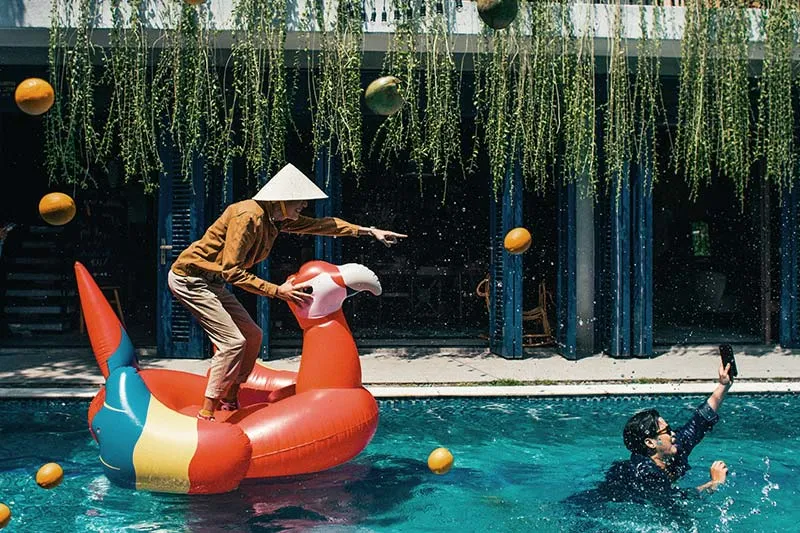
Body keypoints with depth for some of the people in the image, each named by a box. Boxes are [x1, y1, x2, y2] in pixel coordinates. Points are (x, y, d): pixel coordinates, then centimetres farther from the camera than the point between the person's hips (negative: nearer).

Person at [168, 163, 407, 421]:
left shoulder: (277, 219, 1)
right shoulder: (248, 216, -26)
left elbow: (320, 224, 10)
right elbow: (231, 271, -28)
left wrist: (368, 231, 8)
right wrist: (277, 291, -28)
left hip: (212, 283, 10)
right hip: (190, 279, -10)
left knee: (252, 336, 10)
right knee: (233, 342, -15)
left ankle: (229, 400, 21)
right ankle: (206, 414, -9)